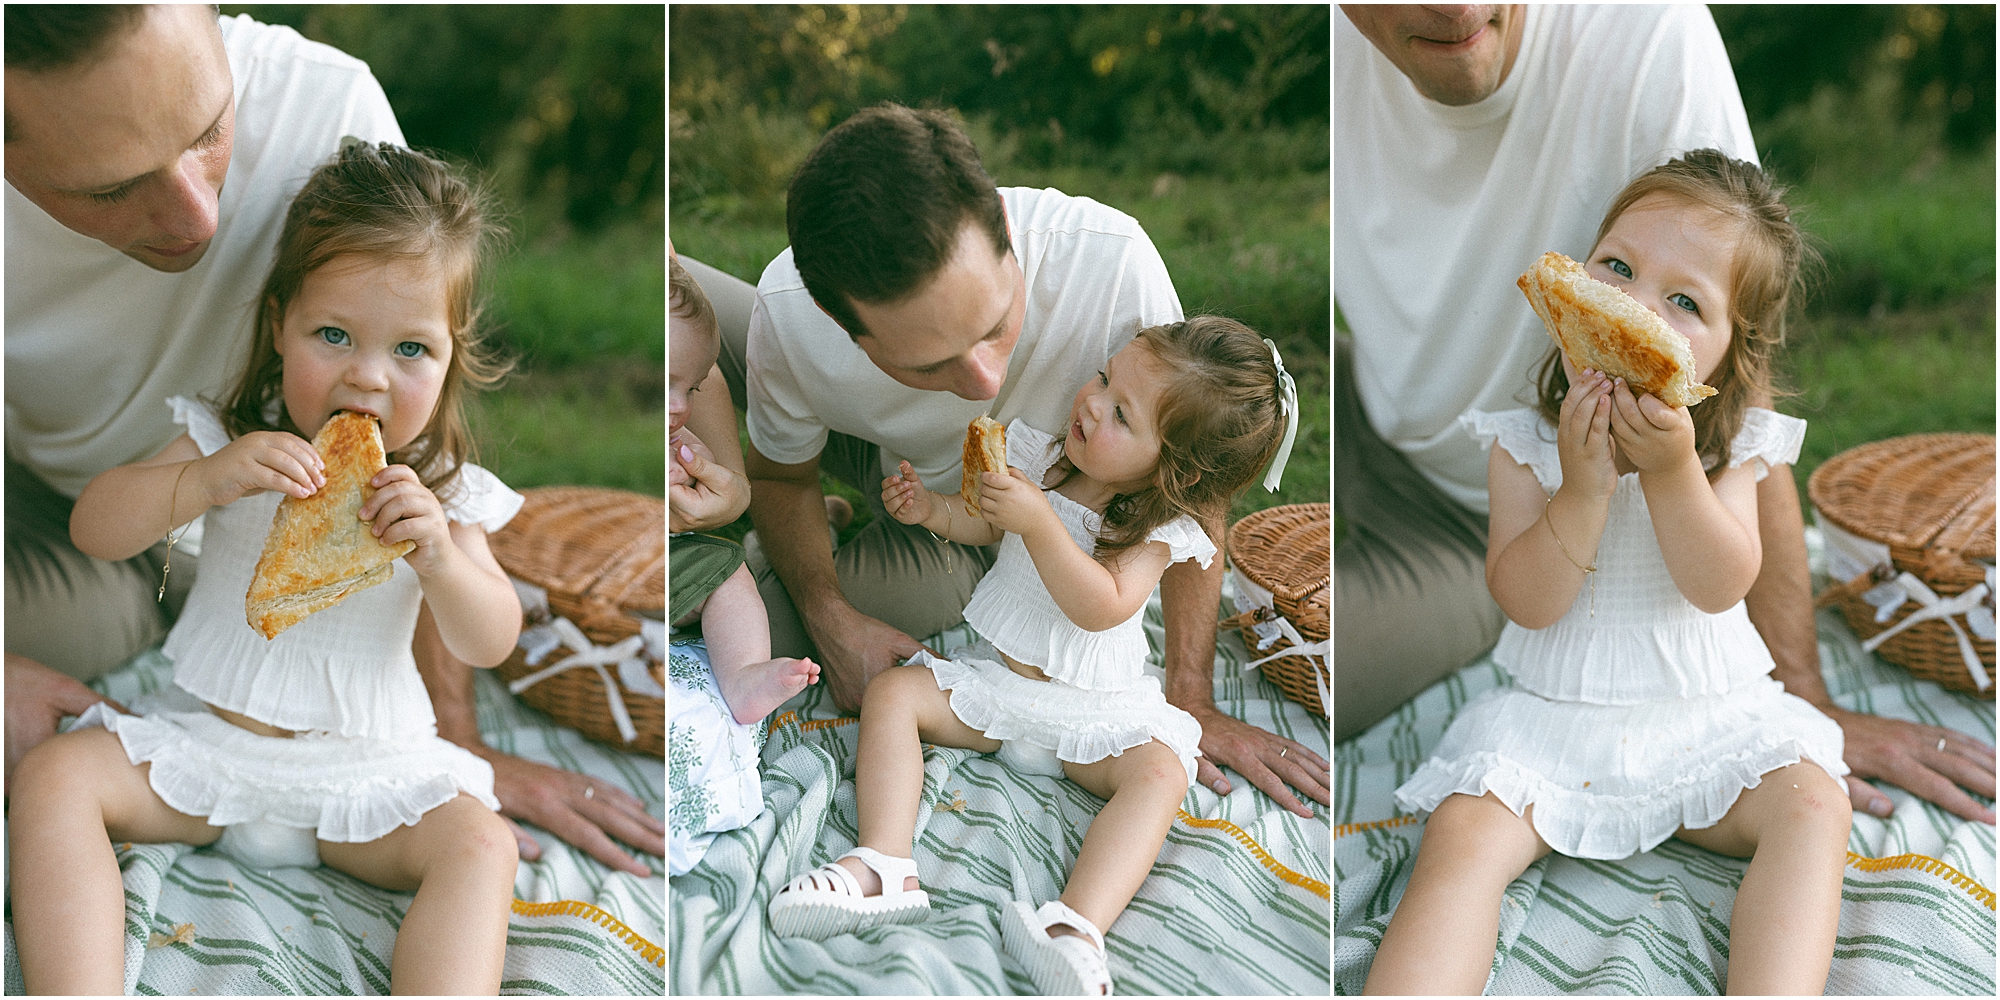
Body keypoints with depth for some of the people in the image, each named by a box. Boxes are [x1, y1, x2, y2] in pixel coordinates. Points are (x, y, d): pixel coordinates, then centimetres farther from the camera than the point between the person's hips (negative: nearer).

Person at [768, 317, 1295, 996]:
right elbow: (985, 524, 14)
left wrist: (1038, 520, -39)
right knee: (891, 693, -13)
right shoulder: (1044, 458, -4)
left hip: (1094, 709, -5)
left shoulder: (1158, 528, -17)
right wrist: (932, 509, -7)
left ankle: (1077, 927, -50)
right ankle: (883, 868, -30)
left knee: (1160, 770, -30)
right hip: (996, 677, 5)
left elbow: (1102, 607, -33)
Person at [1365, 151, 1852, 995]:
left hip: (1709, 718, 2)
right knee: (1462, 833, -24)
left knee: (1810, 806, -21)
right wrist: (1581, 491, -27)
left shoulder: (1733, 445, -3)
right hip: (1553, 719, -1)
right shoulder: (1525, 443, -5)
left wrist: (1672, 470, -30)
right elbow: (1526, 601, -12)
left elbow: (1720, 587, -15)